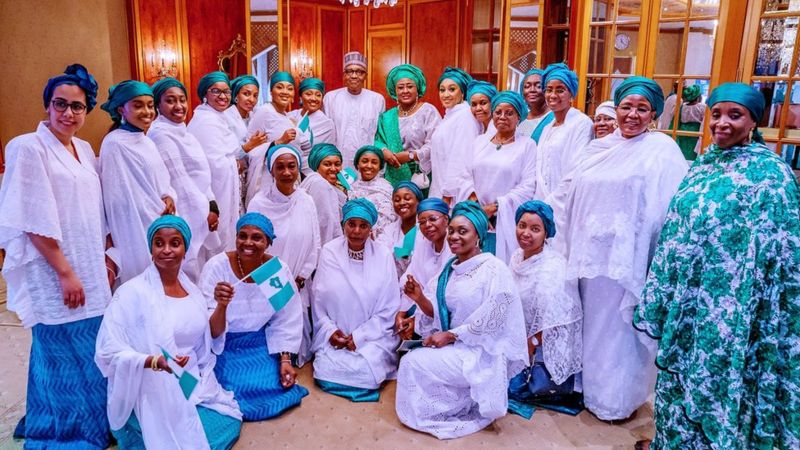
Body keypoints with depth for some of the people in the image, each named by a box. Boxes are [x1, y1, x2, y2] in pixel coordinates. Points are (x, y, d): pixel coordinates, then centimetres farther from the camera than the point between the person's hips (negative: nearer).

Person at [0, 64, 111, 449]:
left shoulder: (84, 149, 11)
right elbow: (34, 221, -15)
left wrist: (105, 258, 12)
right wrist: (65, 272, -16)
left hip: (90, 272, 7)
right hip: (55, 276, -7)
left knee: (90, 356, 14)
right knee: (66, 359, 2)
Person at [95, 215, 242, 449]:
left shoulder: (192, 290, 5)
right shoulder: (132, 292, -15)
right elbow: (108, 352, -19)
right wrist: (155, 361, -32)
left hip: (192, 384, 6)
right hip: (152, 391, -6)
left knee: (229, 424, -7)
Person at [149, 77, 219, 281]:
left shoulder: (183, 132, 12)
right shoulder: (160, 134, -14)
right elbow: (179, 181, -17)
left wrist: (212, 205, 3)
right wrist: (205, 212, -13)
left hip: (199, 216, 9)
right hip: (185, 218, -9)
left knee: (200, 275, 15)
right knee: (187, 277, -3)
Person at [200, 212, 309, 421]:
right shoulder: (217, 267, -19)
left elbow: (286, 320, 1)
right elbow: (212, 333, -21)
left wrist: (285, 359, -6)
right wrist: (222, 306, -41)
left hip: (260, 346, 3)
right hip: (223, 348, -2)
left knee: (279, 387, -13)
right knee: (241, 392, -19)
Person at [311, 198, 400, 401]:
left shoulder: (383, 255, -4)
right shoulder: (329, 252, -1)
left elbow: (389, 308, -3)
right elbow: (318, 299, 4)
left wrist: (359, 336, -10)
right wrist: (329, 330, -10)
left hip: (373, 335, -1)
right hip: (335, 336, 1)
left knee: (366, 371, -23)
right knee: (325, 372, -20)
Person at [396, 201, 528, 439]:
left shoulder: (494, 269, -14)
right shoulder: (449, 269, 8)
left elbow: (491, 321, -19)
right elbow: (439, 313, 5)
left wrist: (450, 335, -17)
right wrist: (420, 299, -14)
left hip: (483, 351, -7)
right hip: (455, 347, 7)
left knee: (413, 363, -16)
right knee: (411, 359, -10)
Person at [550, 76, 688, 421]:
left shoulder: (662, 149, -6)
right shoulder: (600, 147, 11)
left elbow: (669, 207, -14)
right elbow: (569, 193, 16)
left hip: (627, 256, -5)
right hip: (590, 252, 6)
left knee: (619, 326, 5)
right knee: (592, 321, 16)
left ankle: (616, 398, 24)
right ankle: (590, 386, 34)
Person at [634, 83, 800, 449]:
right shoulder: (702, 165, 8)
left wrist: (756, 312, -16)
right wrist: (668, 291, 12)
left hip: (729, 303, -6)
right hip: (688, 294, 6)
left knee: (719, 378, 6)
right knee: (681, 373, 17)